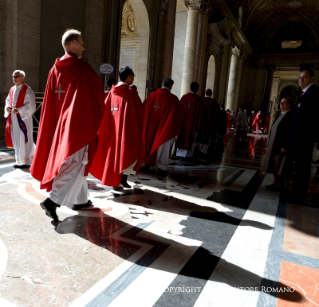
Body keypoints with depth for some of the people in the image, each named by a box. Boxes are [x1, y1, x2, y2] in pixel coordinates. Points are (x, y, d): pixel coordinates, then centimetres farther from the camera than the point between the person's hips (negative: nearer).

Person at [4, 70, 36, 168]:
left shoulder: (27, 90, -9)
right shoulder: (12, 89, 14)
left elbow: (31, 105, -15)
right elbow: (8, 100, 23)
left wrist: (18, 110, -20)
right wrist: (7, 107, 1)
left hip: (23, 118, -7)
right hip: (13, 119, 7)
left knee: (23, 139, -4)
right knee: (16, 139, 12)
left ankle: (25, 161, 5)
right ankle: (19, 160, 24)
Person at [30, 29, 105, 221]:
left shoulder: (56, 69, 9)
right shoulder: (83, 68, -12)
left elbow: (51, 100, 12)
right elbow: (98, 93, -5)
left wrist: (61, 116, 19)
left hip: (60, 123, 8)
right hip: (79, 123, -8)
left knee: (73, 162, 15)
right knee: (75, 164, -4)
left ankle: (80, 200, 25)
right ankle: (53, 200, -14)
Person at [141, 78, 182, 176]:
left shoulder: (152, 95, -4)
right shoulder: (173, 99, -12)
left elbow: (143, 110, 6)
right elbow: (178, 116, -7)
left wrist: (144, 125, 17)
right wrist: (175, 130, 5)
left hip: (150, 127, 3)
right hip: (165, 129, -3)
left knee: (149, 144, 19)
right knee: (163, 149, 7)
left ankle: (147, 164, 29)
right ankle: (161, 168, 11)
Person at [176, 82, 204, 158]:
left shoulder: (184, 97, -1)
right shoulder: (199, 99, -10)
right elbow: (200, 112, -7)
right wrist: (199, 123, 3)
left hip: (183, 121, 3)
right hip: (193, 122, -3)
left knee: (181, 135, 13)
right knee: (191, 137, 7)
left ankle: (179, 152, 17)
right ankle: (188, 153, 10)